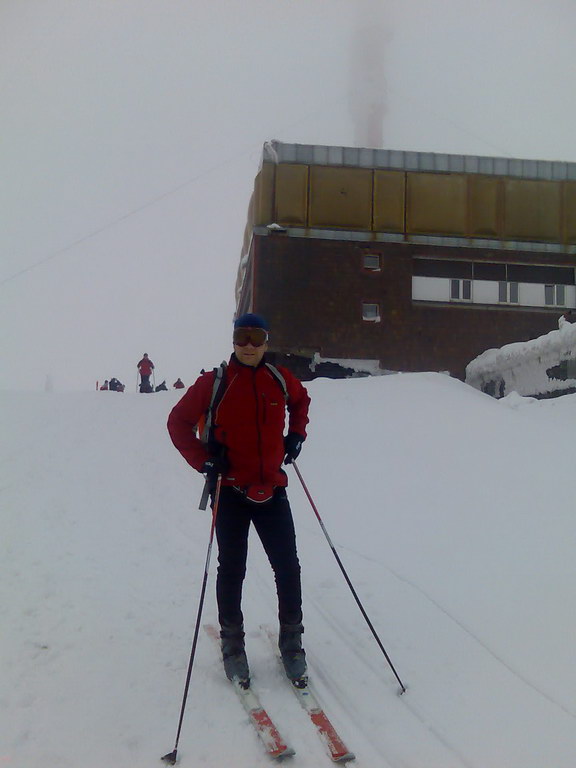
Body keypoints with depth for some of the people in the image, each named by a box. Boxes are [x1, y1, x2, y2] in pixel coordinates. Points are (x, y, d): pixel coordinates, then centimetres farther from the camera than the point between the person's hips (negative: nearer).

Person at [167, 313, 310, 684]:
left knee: (288, 568, 1)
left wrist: (296, 434, 11)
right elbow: (179, 421, 1)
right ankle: (232, 645, 25)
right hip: (231, 491, -2)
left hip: (272, 490, 2)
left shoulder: (280, 379, 2)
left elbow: (301, 400, 25)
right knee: (232, 570, 7)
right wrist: (203, 460, -9)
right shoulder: (215, 382, -8)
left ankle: (292, 643, 19)